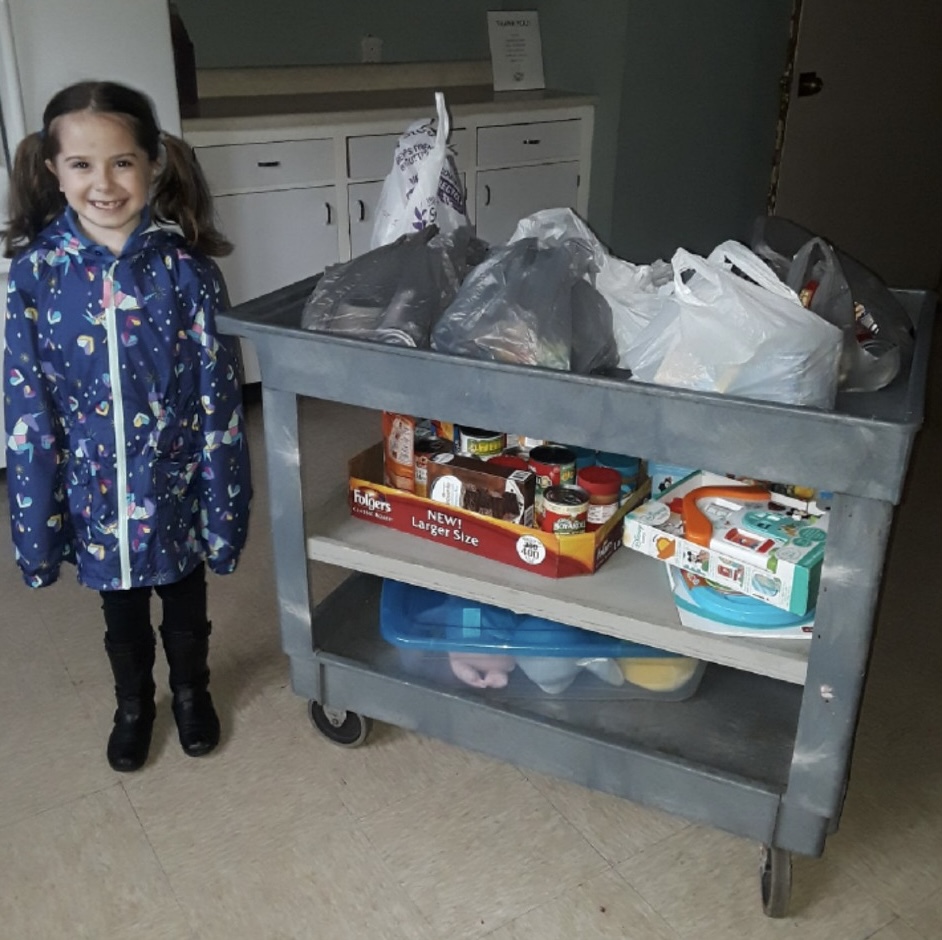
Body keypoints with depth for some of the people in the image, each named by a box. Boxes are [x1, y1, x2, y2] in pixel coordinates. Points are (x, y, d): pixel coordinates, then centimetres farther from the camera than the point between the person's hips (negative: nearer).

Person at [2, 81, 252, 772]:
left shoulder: (184, 268, -14)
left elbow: (217, 397, -10)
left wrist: (224, 508, -9)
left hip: (175, 485, -1)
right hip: (96, 495, 1)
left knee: (186, 606, 22)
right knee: (122, 617, 23)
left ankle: (192, 691, 50)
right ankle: (133, 704, 50)